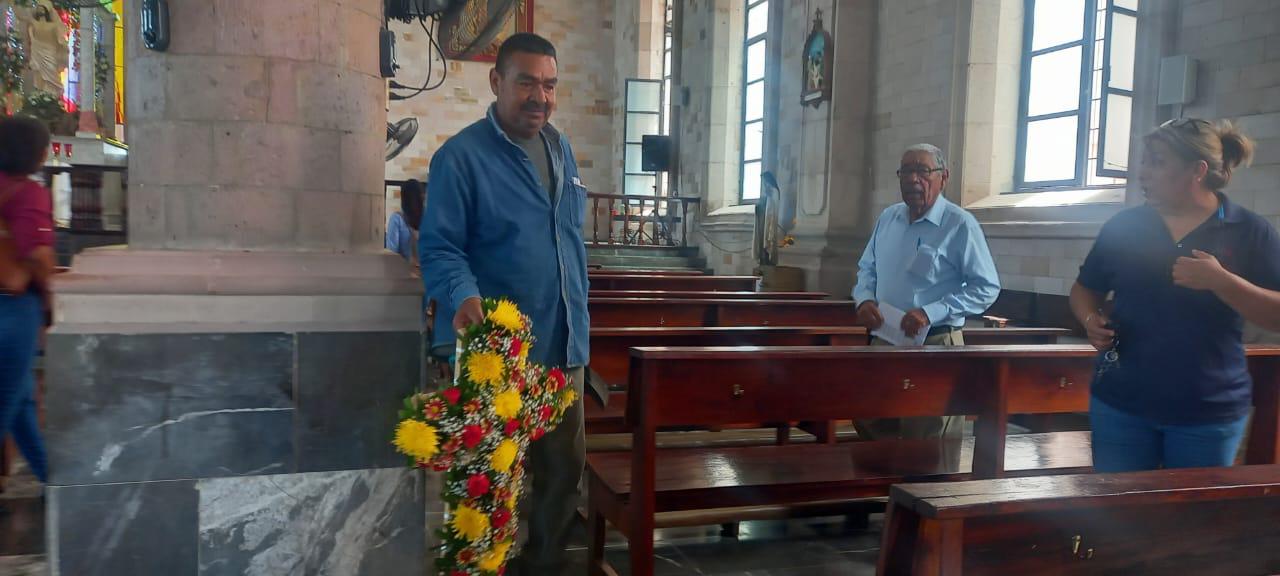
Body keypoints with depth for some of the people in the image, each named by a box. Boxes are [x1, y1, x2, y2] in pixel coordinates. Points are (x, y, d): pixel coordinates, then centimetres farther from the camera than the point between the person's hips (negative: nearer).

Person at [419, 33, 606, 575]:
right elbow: (439, 246, -16)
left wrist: (578, 316, 15)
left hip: (564, 344, 7)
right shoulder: (461, 156, -11)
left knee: (565, 468, 17)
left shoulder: (561, 149, 11)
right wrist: (463, 296, -35)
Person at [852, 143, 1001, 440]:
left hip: (934, 345, -6)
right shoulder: (888, 218, 9)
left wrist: (930, 313, -22)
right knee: (871, 428, 15)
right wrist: (864, 299, -3)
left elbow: (987, 288, -12)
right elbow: (867, 268, 19)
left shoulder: (960, 225, -11)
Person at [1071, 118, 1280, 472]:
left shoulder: (1250, 231, -3)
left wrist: (1221, 281, -23)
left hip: (1210, 412, -1)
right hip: (1121, 404, 1)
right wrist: (1091, 319, -9)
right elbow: (1085, 289, 12)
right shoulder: (1124, 226, 2)